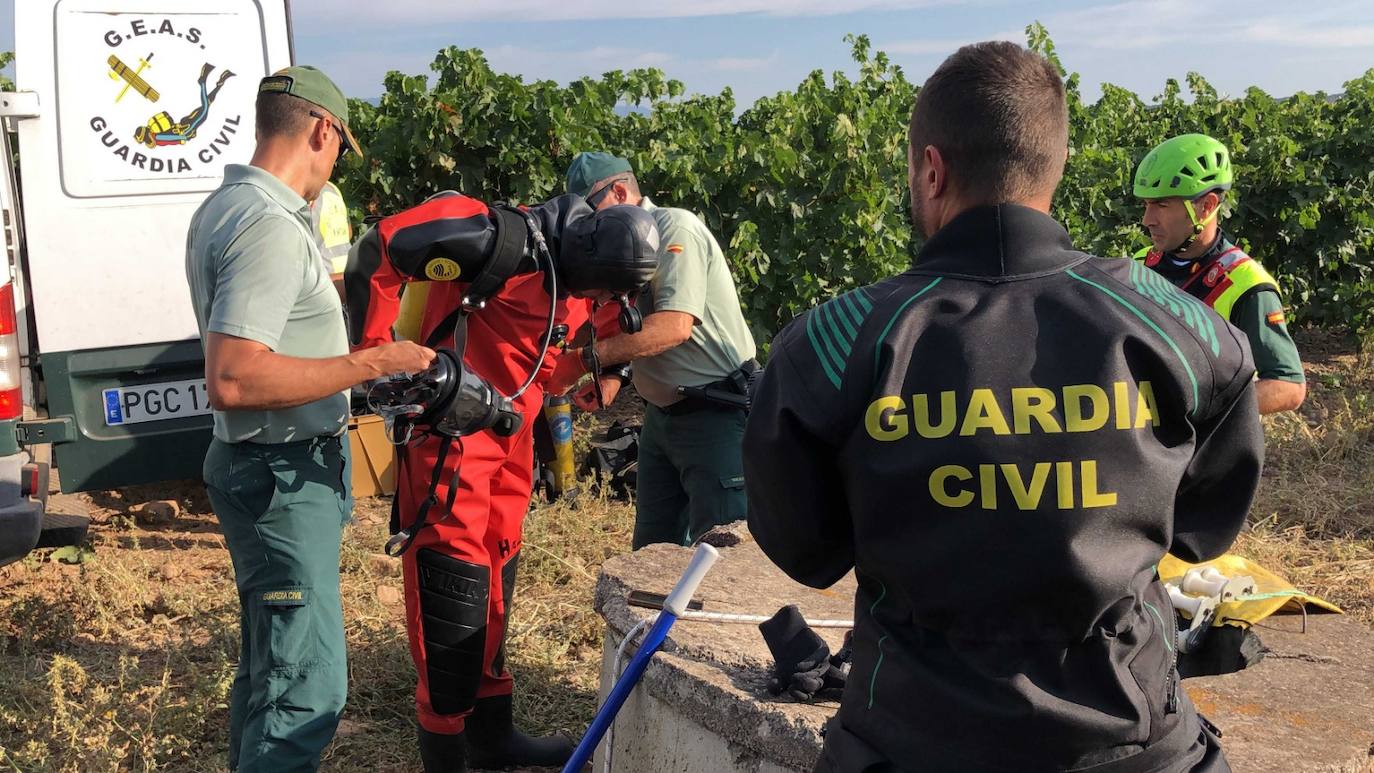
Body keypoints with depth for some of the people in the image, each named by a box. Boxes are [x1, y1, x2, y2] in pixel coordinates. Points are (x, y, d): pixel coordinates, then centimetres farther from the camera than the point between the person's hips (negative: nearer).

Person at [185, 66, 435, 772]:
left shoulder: (222, 207, 11)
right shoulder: (272, 227, -22)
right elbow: (233, 381, -30)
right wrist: (372, 363, -25)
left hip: (259, 469, 11)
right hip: (286, 479, -11)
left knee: (268, 663, 21)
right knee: (306, 685, -7)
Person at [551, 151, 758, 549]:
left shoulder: (673, 227, -15)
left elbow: (674, 325, -28)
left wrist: (586, 359, -29)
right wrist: (614, 373, -4)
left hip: (717, 413, -9)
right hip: (662, 413, 9)